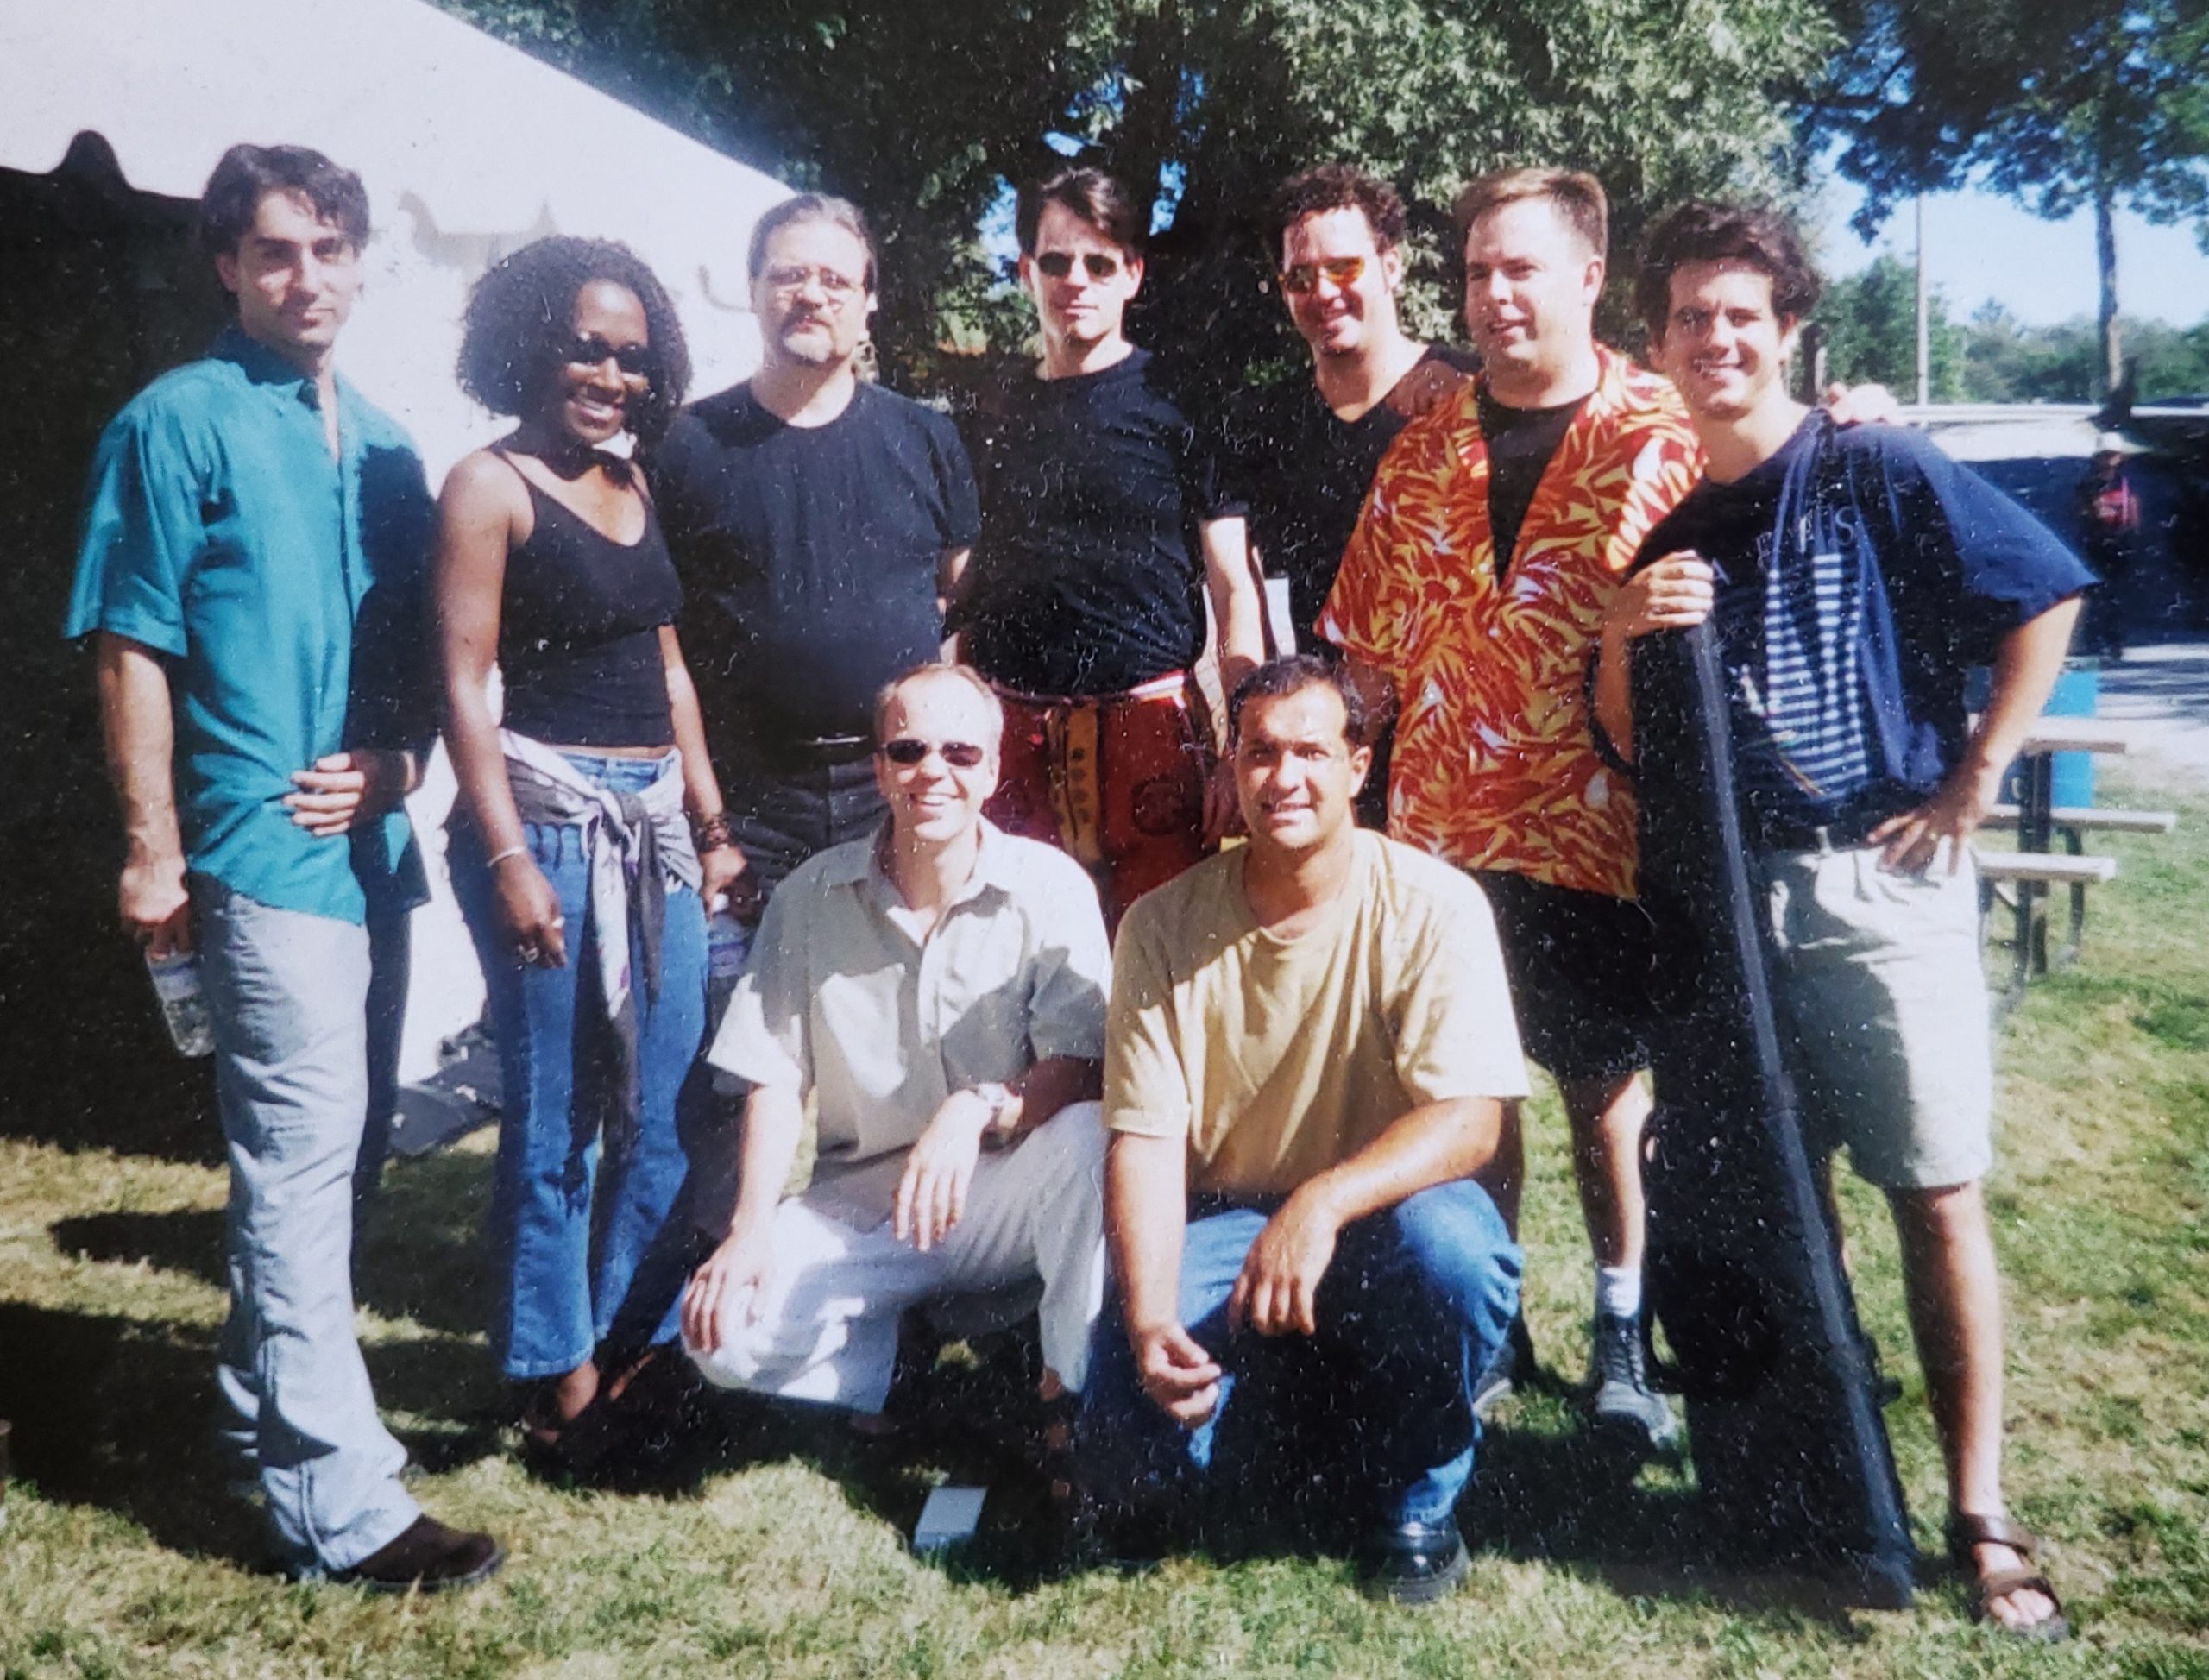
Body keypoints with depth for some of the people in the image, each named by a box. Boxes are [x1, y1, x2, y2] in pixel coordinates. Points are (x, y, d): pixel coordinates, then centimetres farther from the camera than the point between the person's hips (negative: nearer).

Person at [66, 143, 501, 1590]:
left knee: (329, 1147, 15)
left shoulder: (385, 444, 15)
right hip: (262, 853, -7)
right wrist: (154, 848, -11)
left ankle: (268, 1409, 32)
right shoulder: (180, 423, -3)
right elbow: (131, 651, -6)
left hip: (373, 845, 7)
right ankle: (341, 1500, 1)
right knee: (303, 1155, -6)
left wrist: (398, 760, -1)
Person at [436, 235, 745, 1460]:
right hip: (548, 814, -6)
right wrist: (507, 857, -15)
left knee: (666, 1104, 9)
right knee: (554, 1112, 2)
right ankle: (559, 1379, 18)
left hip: (655, 819, 6)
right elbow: (464, 683, -8)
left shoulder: (634, 486, 16)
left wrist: (711, 818, 14)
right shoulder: (490, 485, -3)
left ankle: (632, 1347, 26)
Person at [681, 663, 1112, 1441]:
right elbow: (775, 1076, 1)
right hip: (859, 1204, 2)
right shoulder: (811, 895, 0)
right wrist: (752, 1225, -12)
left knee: (1090, 1135, -34)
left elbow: (1081, 1067, -14)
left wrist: (978, 1107, -34)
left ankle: (1072, 1397, -17)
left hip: (1003, 1197, -2)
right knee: (722, 1327, -21)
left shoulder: (1049, 887, -8)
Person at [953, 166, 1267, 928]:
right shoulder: (997, 416, 13)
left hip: (1149, 726, -3)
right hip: (1011, 736, 3)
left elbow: (1235, 591, -2)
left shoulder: (1178, 405, 2)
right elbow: (971, 594, 16)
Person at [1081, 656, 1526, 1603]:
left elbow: (1470, 1118, -20)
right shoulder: (1163, 926, -6)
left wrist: (1322, 1203, -37)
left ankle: (1413, 1499, -4)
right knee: (1130, 1464, -19)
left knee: (1452, 1246, -35)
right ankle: (1274, 1404, 18)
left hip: (1382, 1211, -1)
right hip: (1223, 1226, 1)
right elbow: (1144, 1138, -8)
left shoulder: (1432, 905, -12)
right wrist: (1148, 1319, -23)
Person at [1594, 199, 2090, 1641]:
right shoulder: (1662, 530, 11)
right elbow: (1626, 746, 11)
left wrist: (1974, 784, -6)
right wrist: (1623, 636, -8)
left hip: (1879, 884, -4)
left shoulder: (1878, 475, 0)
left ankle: (1980, 1516, 11)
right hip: (1728, 897, 4)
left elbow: (2046, 598, -2)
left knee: (1936, 1193, -1)